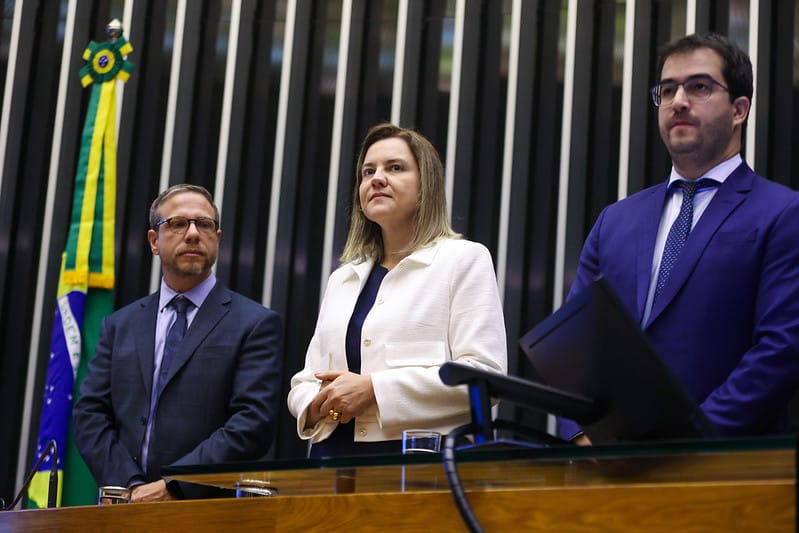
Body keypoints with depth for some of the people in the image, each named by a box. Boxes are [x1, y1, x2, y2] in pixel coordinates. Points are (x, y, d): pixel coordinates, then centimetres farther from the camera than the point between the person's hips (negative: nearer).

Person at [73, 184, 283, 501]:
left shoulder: (256, 324, 5)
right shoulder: (119, 326, 17)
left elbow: (254, 423, -5)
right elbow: (90, 415, 10)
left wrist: (173, 487, -12)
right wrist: (130, 486, -5)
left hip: (209, 510, -3)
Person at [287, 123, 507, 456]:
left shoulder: (464, 260, 4)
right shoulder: (342, 279, 21)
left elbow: (483, 373, -8)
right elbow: (306, 379, 19)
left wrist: (373, 389, -13)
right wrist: (318, 406, -4)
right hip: (335, 454, 5)